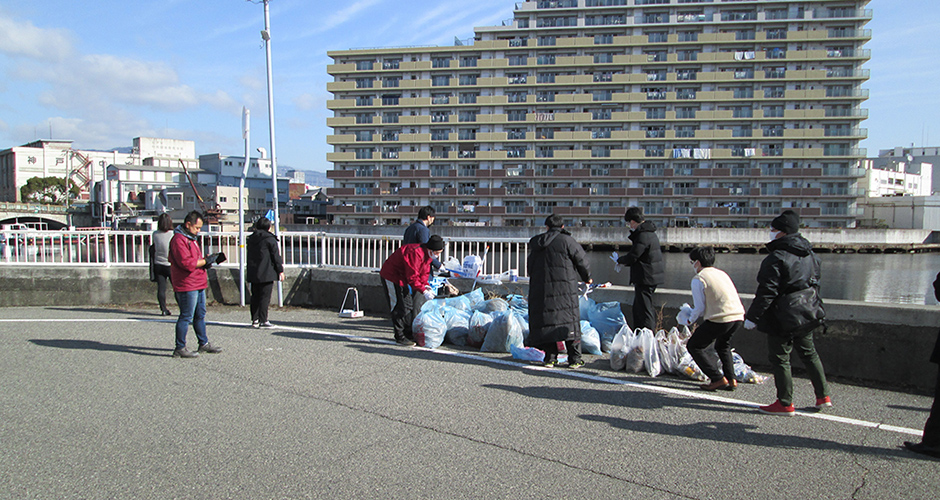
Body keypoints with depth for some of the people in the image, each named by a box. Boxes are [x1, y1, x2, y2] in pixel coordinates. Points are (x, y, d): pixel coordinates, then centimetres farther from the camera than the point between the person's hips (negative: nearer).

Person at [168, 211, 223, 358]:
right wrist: (206, 260, -15)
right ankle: (180, 348, 3)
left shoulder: (190, 238, 20)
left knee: (200, 315, 16)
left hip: (198, 285, 11)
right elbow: (187, 263, -24)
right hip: (187, 286, -11)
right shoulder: (179, 240, -15)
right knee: (186, 317, -5)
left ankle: (204, 343, 26)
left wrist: (208, 259, 7)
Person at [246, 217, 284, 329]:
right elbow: (276, 256, -8)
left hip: (253, 273, 7)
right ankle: (263, 321, -5)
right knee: (265, 297, -5)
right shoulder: (270, 239, -8)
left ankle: (255, 319, 14)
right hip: (266, 273, -7)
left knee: (255, 296, 12)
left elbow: (249, 256, 19)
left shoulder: (251, 239, 12)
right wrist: (280, 271, -3)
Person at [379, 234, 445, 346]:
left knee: (409, 306, 12)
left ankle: (409, 335, 22)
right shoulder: (415, 253, -32)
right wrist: (423, 291, -33)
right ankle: (400, 337, -3)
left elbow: (424, 272, 8)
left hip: (402, 278, 10)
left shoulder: (427, 254, -1)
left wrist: (425, 285, -9)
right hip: (391, 277, -10)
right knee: (400, 307, -10)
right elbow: (412, 277, -32)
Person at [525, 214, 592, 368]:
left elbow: (529, 266, 18)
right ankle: (574, 358, 2)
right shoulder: (566, 240, -4)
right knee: (570, 321, 1)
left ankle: (550, 357, 8)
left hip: (540, 289, 4)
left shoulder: (536, 244, 11)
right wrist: (587, 277, 20)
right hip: (565, 287, -4)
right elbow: (581, 260, 3)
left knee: (546, 321, 8)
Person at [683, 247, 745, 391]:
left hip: (720, 319, -8)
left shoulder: (698, 279, -3)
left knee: (694, 346, 8)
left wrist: (690, 319, 13)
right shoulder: (722, 273, 20)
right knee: (723, 346, 32)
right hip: (739, 316, 8)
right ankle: (731, 380, 23)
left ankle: (718, 379, 1)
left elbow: (700, 307, -6)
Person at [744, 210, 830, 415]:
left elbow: (767, 292, -21)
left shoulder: (777, 258, -19)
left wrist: (752, 317, -15)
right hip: (808, 312, 9)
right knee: (808, 353, 20)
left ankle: (785, 403, 7)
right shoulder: (810, 255, 8)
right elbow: (815, 283, 19)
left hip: (784, 317, -9)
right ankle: (823, 396, 26)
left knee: (779, 357, 1)